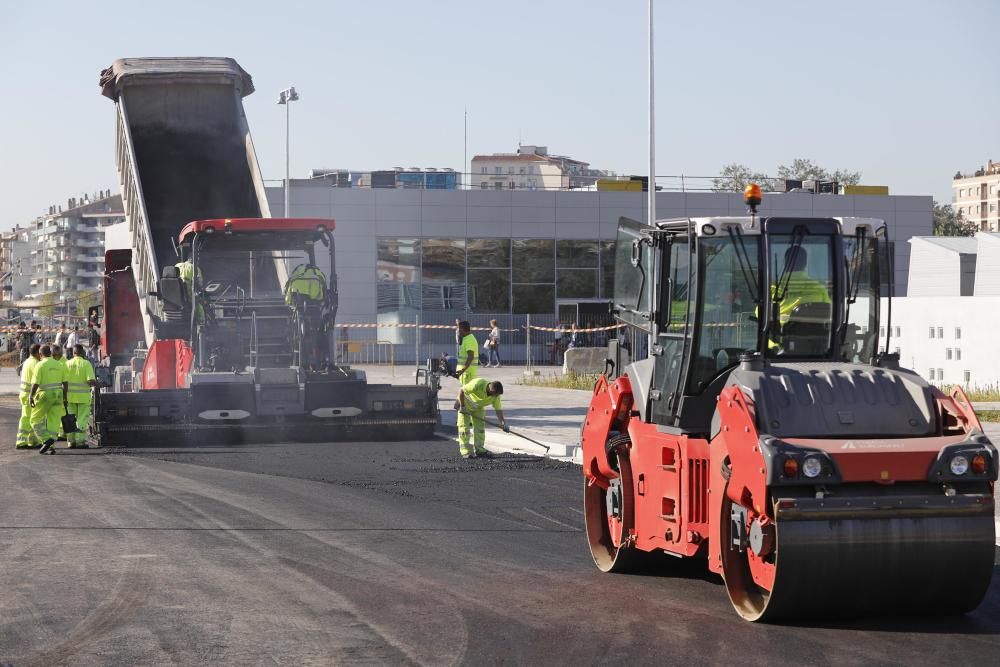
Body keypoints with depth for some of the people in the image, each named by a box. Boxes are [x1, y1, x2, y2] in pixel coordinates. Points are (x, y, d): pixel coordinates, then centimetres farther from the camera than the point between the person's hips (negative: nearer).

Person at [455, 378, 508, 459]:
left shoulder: (496, 396, -20)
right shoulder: (477, 384, -38)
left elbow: (498, 410, -16)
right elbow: (461, 391, -29)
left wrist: (503, 422, -29)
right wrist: (462, 406, -24)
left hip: (479, 407, 5)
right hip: (465, 404, -5)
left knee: (480, 427, 3)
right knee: (464, 427, -8)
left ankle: (480, 450, 11)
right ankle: (465, 451, -7)